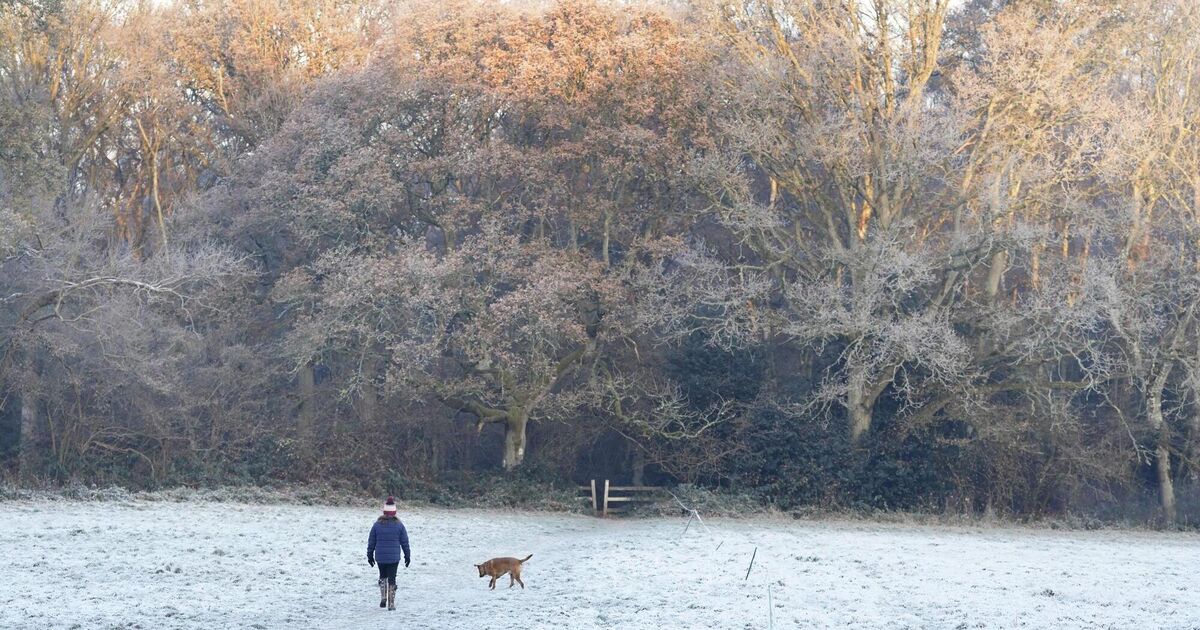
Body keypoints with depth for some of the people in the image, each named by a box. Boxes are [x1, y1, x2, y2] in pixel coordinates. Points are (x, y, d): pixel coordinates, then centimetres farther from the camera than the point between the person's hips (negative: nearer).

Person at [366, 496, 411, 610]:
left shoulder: (377, 525, -2)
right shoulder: (399, 525, -4)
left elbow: (371, 542, 3)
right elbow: (404, 542, 1)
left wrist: (370, 555, 13)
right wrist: (407, 556, 10)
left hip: (380, 557, 1)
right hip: (394, 557, -1)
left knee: (383, 576, 22)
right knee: (392, 578, 5)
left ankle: (383, 597, 7)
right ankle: (391, 604, 3)